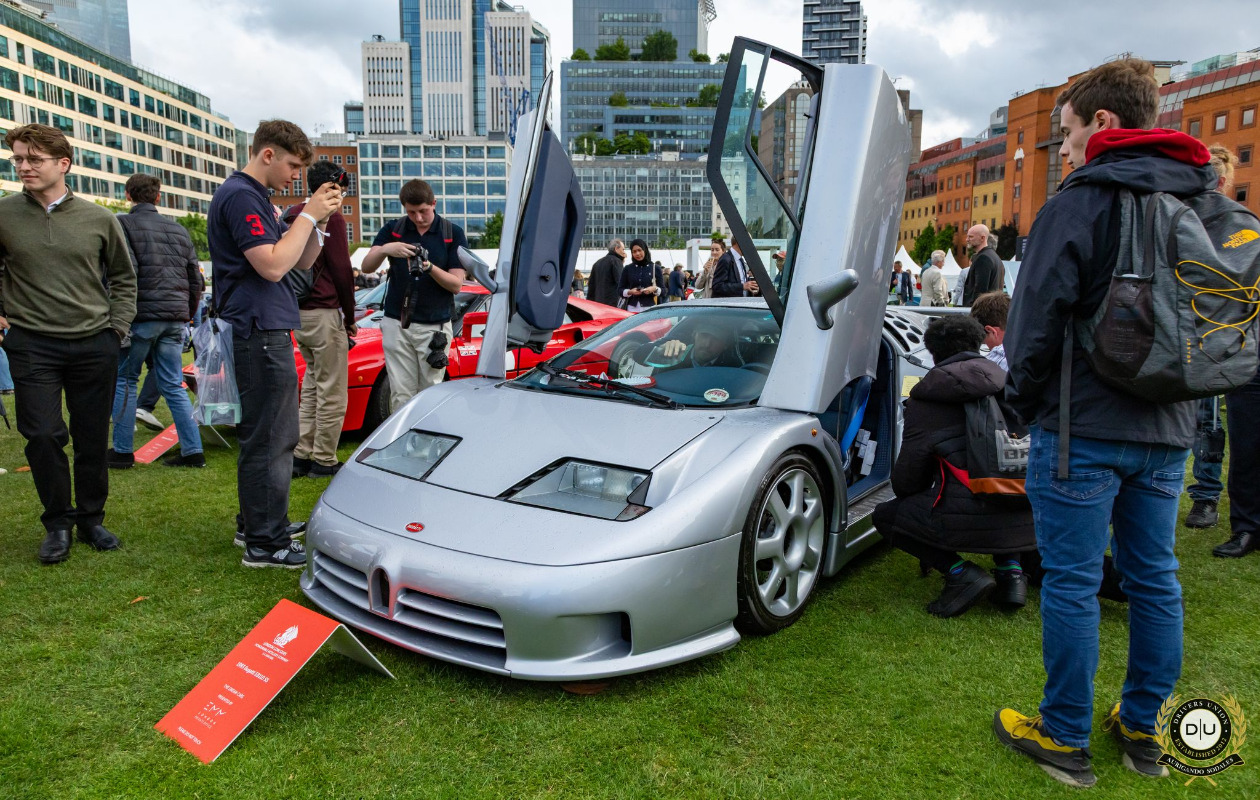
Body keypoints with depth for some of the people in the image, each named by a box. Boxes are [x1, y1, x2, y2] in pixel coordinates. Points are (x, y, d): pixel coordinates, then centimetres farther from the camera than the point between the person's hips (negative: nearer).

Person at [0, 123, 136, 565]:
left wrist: (118, 326, 5)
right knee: (43, 436, -6)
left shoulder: (98, 219, 2)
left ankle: (91, 518, 23)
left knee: (93, 439, 7)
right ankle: (58, 523, 13)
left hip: (95, 346, 1)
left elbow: (123, 277, 13)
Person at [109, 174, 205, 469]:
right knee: (174, 385, 8)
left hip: (142, 315, -5)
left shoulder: (123, 223, -2)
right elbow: (195, 280, 17)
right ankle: (192, 451, 5)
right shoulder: (178, 229, 16)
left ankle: (122, 451, 13)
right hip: (175, 318, 5)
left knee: (124, 381, 8)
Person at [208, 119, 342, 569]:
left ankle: (255, 524, 28)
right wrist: (308, 215, -14)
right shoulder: (239, 196, -12)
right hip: (260, 332, -11)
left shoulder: (256, 198, 20)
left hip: (266, 332, 11)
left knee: (263, 435, 17)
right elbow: (273, 266, -22)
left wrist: (320, 219, 3)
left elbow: (302, 262, 17)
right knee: (270, 439, -7)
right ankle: (265, 544, 1)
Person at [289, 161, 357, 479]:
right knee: (331, 393, 0)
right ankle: (324, 461, 5)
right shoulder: (331, 217, -11)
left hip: (297, 313, 8)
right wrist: (350, 317, -2)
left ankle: (301, 455, 16)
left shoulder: (291, 215, 15)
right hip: (324, 313, -8)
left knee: (311, 387, 17)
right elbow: (342, 271, -12)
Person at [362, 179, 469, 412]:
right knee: (401, 396, -1)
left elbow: (456, 284, -3)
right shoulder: (392, 230, 7)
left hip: (434, 326, -1)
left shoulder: (453, 234, 1)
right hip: (397, 324, 1)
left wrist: (430, 268, -21)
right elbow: (366, 267, -3)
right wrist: (384, 249, -24)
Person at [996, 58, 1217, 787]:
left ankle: (1066, 739, 13)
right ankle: (1143, 728, 29)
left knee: (1073, 582, 2)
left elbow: (1039, 316, -14)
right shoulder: (1204, 201, 12)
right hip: (1169, 429, 8)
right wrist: (1175, 394, 20)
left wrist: (1025, 397, 1)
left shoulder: (1083, 201, -11)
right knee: (1155, 577, 15)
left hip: (1084, 426, -7)